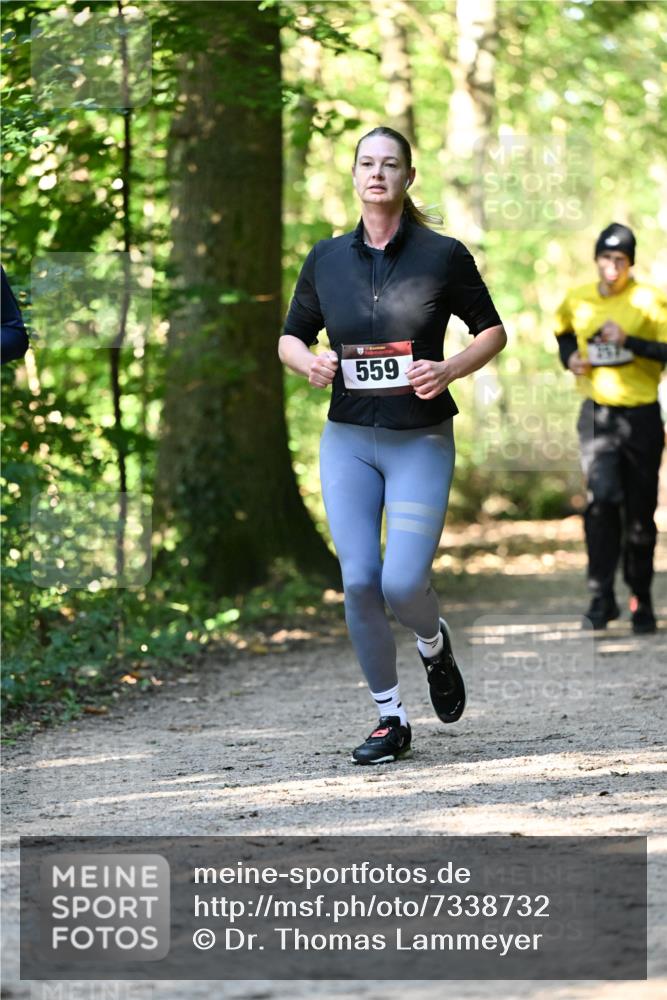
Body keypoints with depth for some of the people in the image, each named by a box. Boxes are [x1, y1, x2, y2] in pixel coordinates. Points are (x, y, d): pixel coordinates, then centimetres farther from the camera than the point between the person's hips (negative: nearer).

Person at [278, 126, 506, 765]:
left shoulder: (443, 255, -2)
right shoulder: (326, 259, 5)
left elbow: (492, 331, 6)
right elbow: (290, 337, 15)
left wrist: (449, 370, -13)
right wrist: (307, 362, -8)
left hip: (421, 441, -3)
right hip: (347, 440, 3)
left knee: (403, 583, -12)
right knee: (359, 581, -5)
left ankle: (435, 645, 25)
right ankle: (389, 719, 9)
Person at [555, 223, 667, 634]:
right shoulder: (577, 301, 6)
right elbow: (563, 332, 27)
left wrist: (628, 341, -22)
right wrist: (569, 357, 8)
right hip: (597, 414, 1)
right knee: (602, 497, -17)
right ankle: (602, 597, -14)